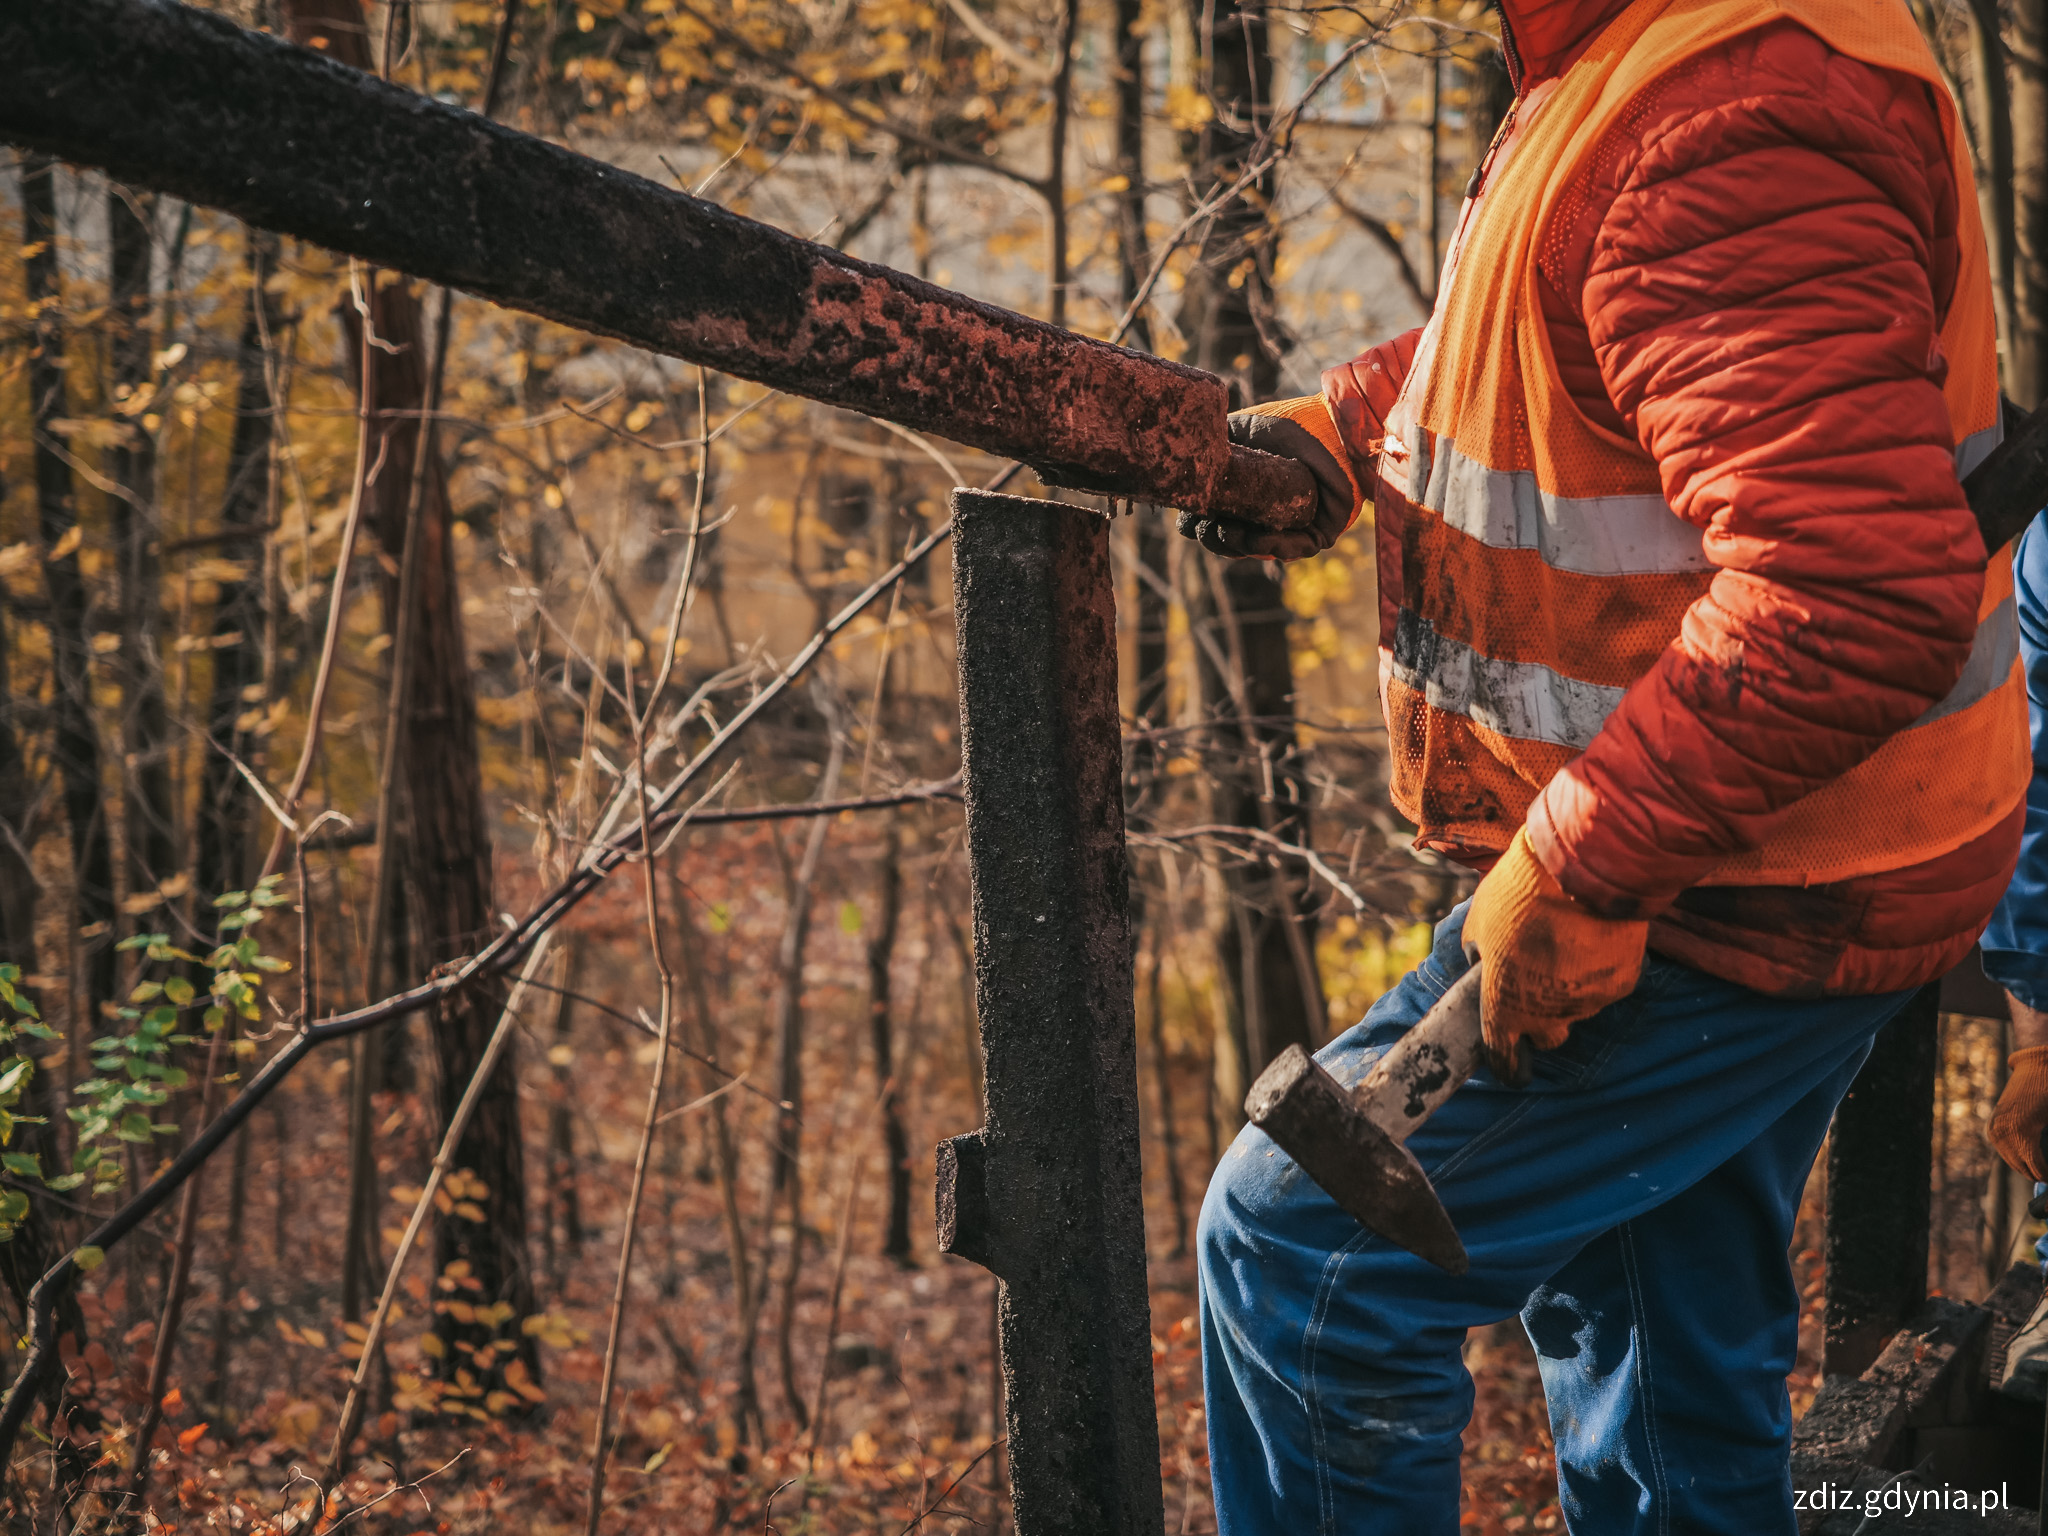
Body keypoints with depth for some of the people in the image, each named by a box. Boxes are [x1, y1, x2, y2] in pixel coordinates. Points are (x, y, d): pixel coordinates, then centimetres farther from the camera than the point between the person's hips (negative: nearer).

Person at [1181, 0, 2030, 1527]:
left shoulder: (1731, 127, -30)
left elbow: (1857, 594, -37)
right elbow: (1554, 336, 23)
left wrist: (1569, 879, -31)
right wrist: (1341, 425, 5)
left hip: (1747, 917, -10)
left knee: (1298, 1251, -2)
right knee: (1679, 1350, 25)